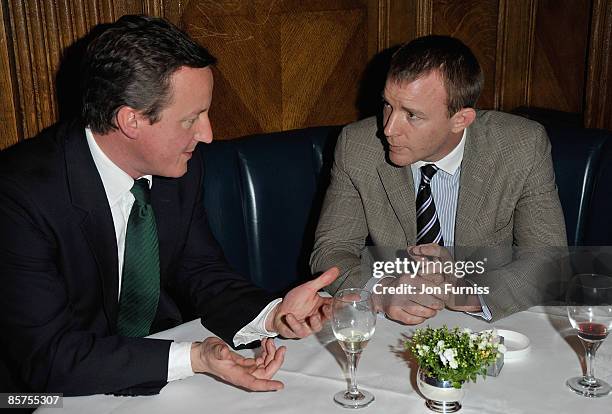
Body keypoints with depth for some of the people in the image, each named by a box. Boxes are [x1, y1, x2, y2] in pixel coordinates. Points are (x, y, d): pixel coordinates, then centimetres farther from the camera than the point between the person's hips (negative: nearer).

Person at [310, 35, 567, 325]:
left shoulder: (526, 147, -13)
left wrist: (472, 291, -29)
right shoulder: (356, 146, -11)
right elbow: (330, 251, -6)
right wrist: (380, 291, -27)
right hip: (390, 332, 0)